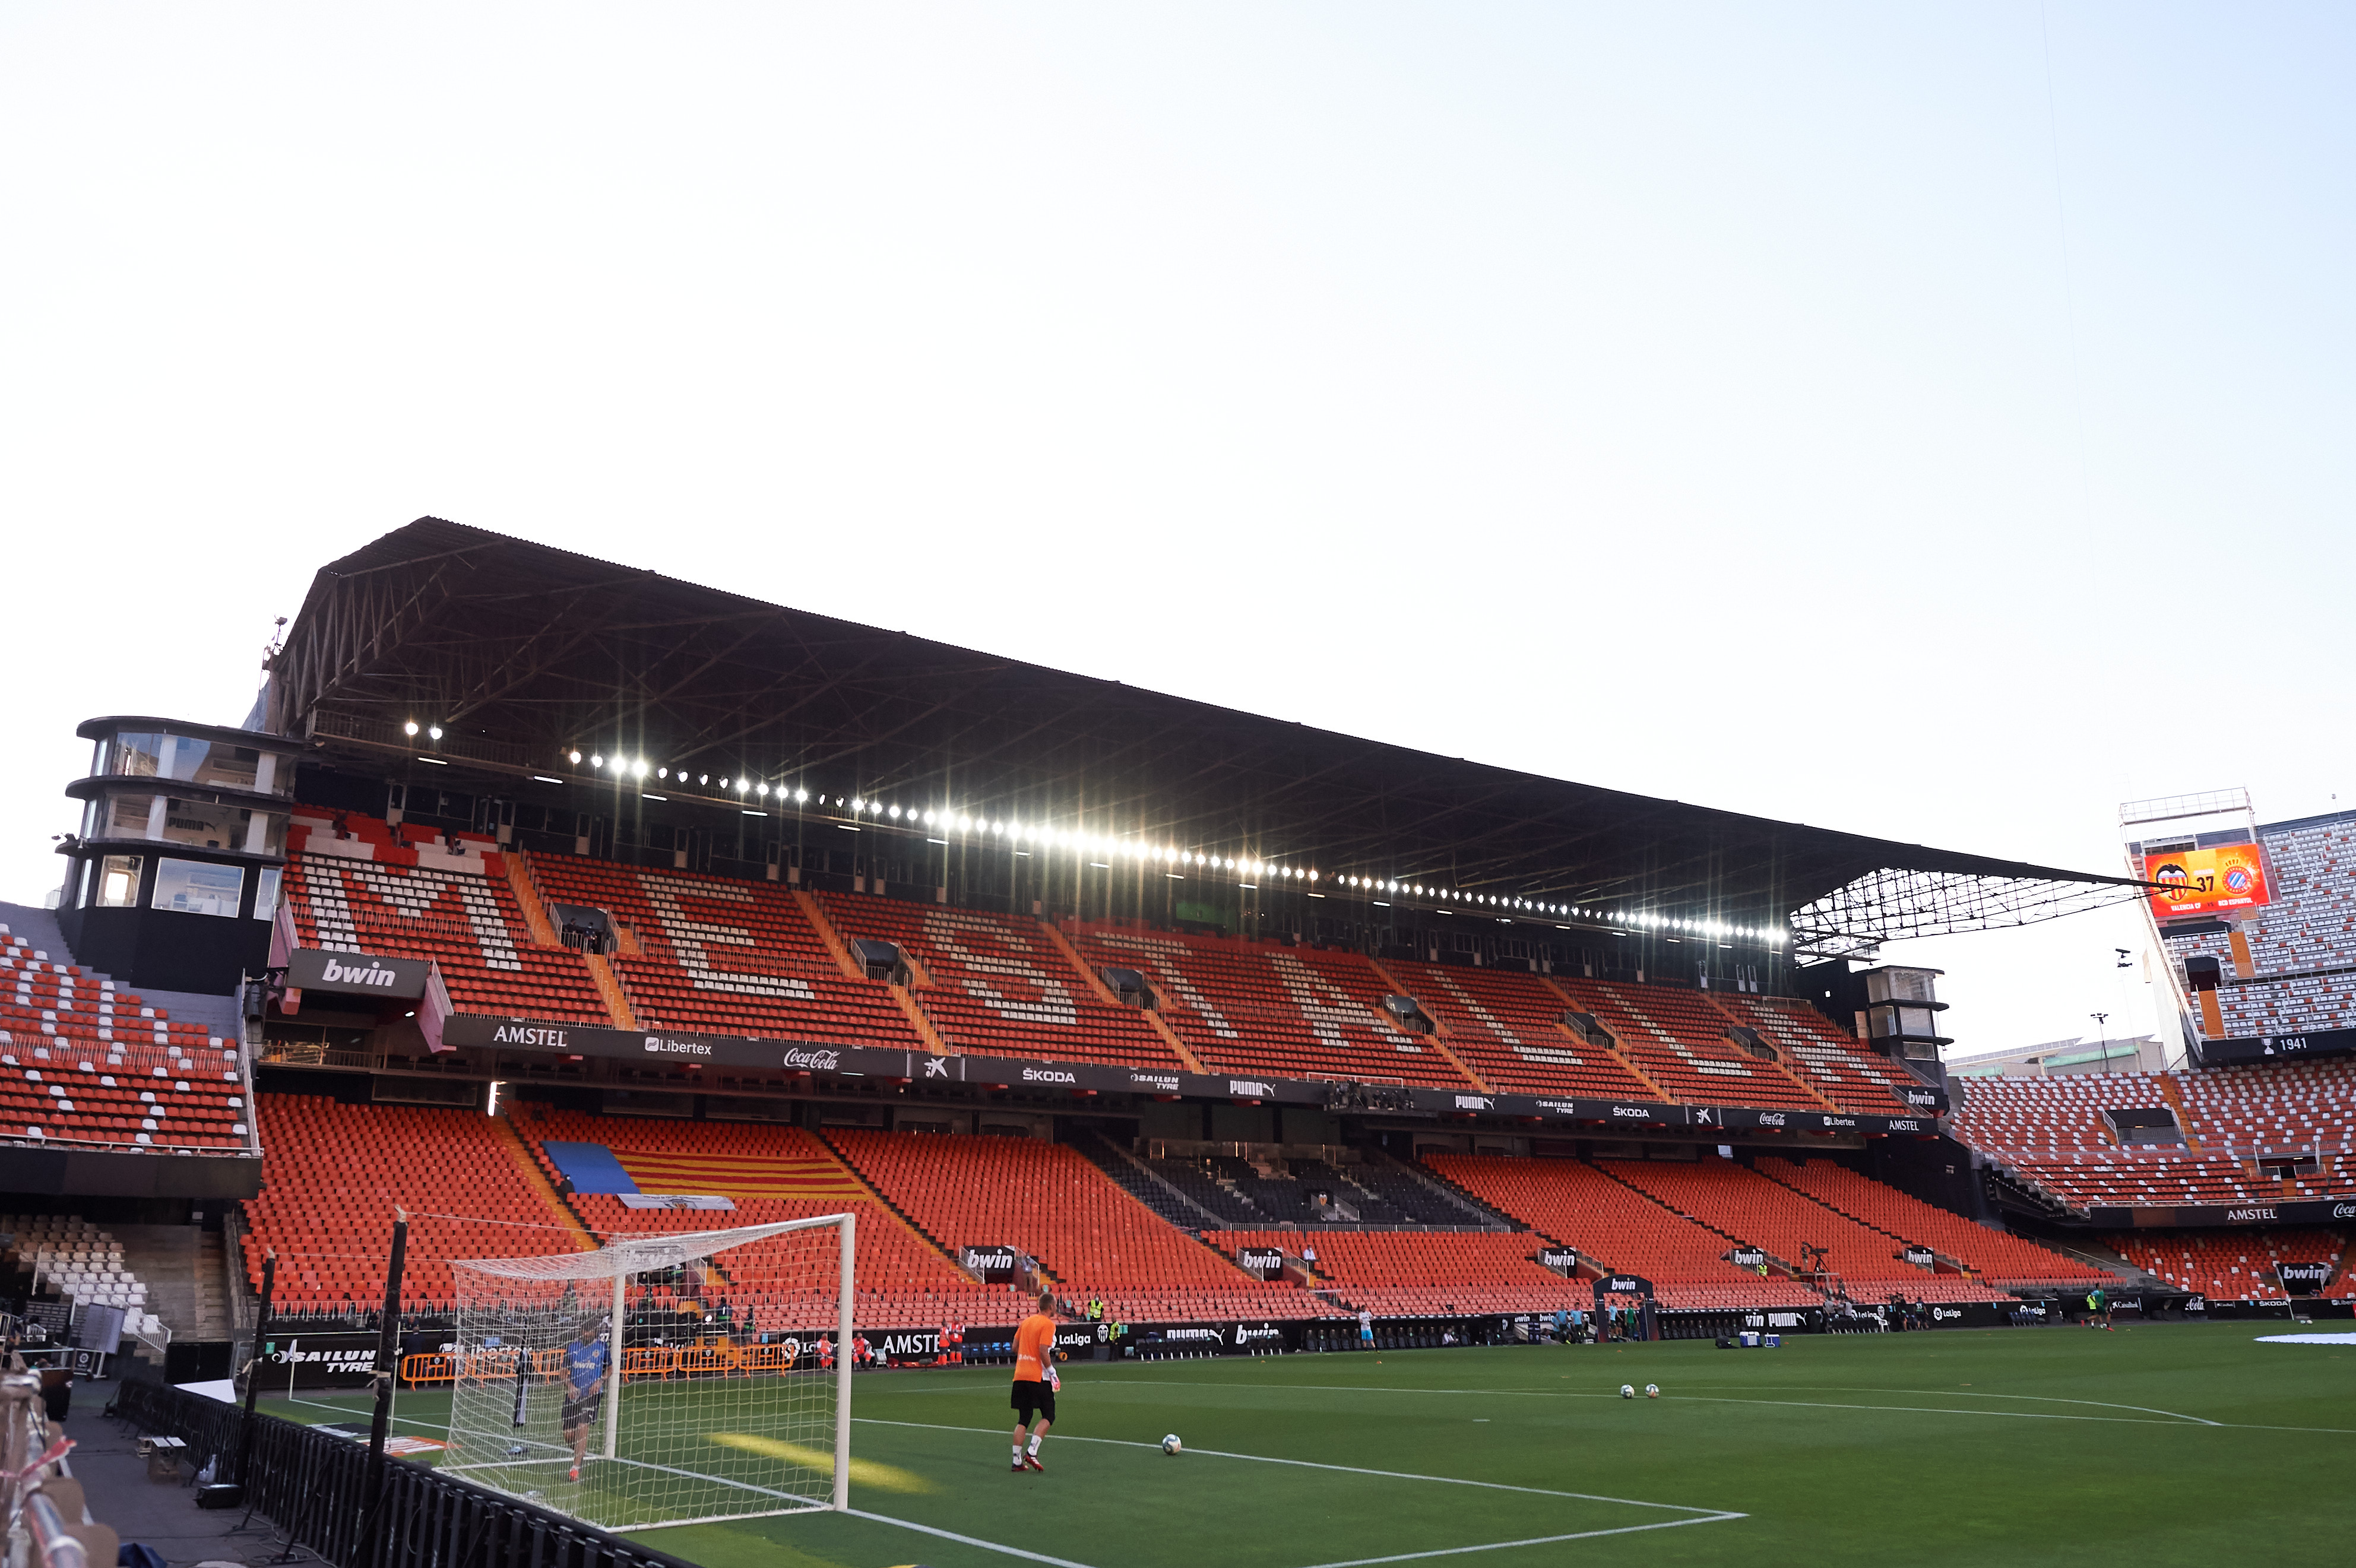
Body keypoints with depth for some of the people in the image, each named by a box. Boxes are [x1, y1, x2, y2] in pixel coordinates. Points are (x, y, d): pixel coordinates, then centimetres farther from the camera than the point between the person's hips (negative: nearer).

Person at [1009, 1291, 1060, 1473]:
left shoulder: (1026, 1322, 12)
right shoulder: (1048, 1324, -9)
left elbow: (1015, 1347, 14)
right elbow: (1043, 1350, -18)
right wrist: (1052, 1372, -10)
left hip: (1020, 1376, 7)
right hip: (1038, 1377, -7)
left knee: (1023, 1420, 11)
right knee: (1048, 1417, 5)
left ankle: (1017, 1460, 8)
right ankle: (1032, 1452, -9)